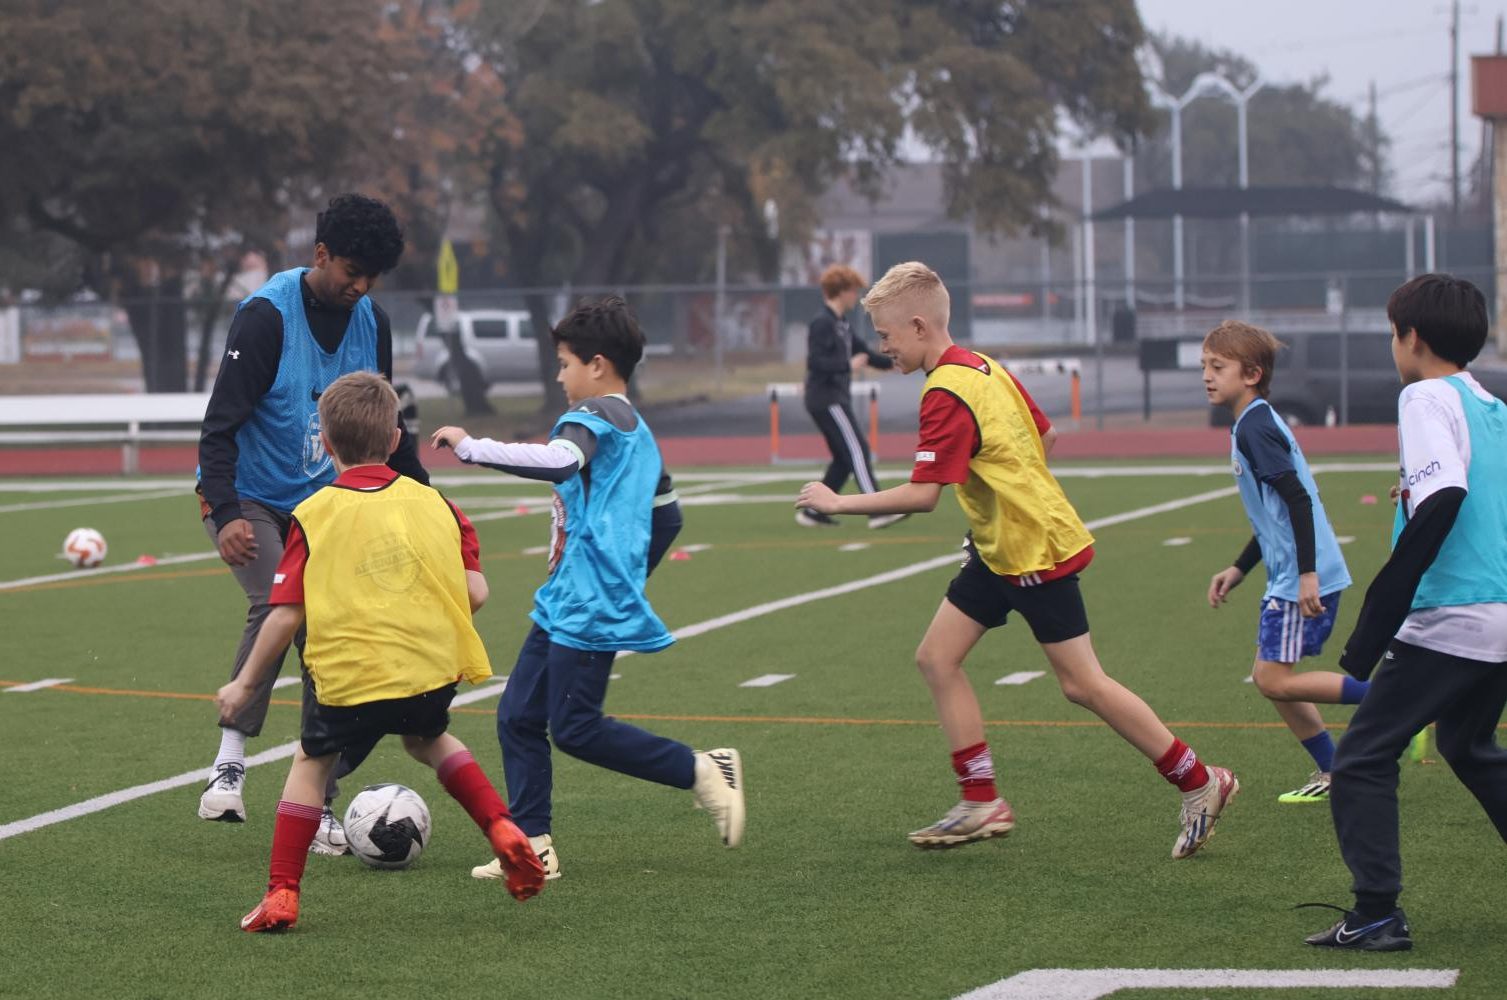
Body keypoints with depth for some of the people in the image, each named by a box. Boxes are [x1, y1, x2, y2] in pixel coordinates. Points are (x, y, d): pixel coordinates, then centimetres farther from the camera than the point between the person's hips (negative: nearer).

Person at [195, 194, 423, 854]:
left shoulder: (371, 321, 1)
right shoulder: (266, 316, -18)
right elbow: (219, 427, -22)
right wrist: (226, 514, -33)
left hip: (320, 502, 6)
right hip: (248, 498, -6)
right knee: (277, 605, -31)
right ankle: (230, 762, -23)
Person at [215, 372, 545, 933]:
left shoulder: (314, 517, -2)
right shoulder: (433, 504, 6)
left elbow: (285, 617, -6)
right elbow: (475, 592, 2)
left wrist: (245, 684, 6)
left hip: (346, 677, -3)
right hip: (434, 673, 3)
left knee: (312, 761, 22)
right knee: (427, 739, 33)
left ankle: (281, 895, 15)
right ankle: (503, 832, 17)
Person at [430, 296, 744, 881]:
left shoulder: (595, 417, -12)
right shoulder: (637, 431, 19)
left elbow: (559, 462, -34)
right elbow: (667, 517, 25)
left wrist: (470, 447, -31)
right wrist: (629, 576, 34)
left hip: (588, 607, -10)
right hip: (564, 606, 10)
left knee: (575, 728, -9)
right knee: (518, 716, 8)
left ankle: (704, 771, -3)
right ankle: (532, 844, 7)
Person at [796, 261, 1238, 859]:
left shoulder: (946, 394, -23)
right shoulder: (981, 367, 7)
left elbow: (922, 495, -29)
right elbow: (1037, 435, 17)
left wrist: (837, 503, -20)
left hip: (1035, 553, -10)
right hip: (999, 548, 10)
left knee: (1081, 685, -4)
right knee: (937, 657, 5)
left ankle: (1199, 783, 7)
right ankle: (982, 804, 7)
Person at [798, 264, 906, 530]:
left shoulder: (840, 324, 17)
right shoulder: (823, 323, -13)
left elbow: (862, 351, 24)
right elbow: (815, 361, -22)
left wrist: (891, 362, 15)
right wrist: (849, 365, -21)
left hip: (836, 398, 10)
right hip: (826, 399, -10)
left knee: (844, 458, 11)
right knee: (857, 450, -14)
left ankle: (813, 512, 14)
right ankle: (878, 511, -19)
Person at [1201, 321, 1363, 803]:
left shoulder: (1254, 428, -14)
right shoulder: (1259, 424, 17)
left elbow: (1298, 499, -22)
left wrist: (1307, 572, -25)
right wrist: (1237, 570, 28)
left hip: (1302, 580, -10)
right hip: (1288, 577, 10)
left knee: (1273, 679, -9)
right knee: (1272, 678, 13)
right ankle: (1332, 773, 17)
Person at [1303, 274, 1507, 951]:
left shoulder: (1428, 398, -9)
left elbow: (1444, 497, -24)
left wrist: (1372, 632, -24)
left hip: (1451, 621, -8)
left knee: (1362, 759, 0)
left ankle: (1377, 914, -3)